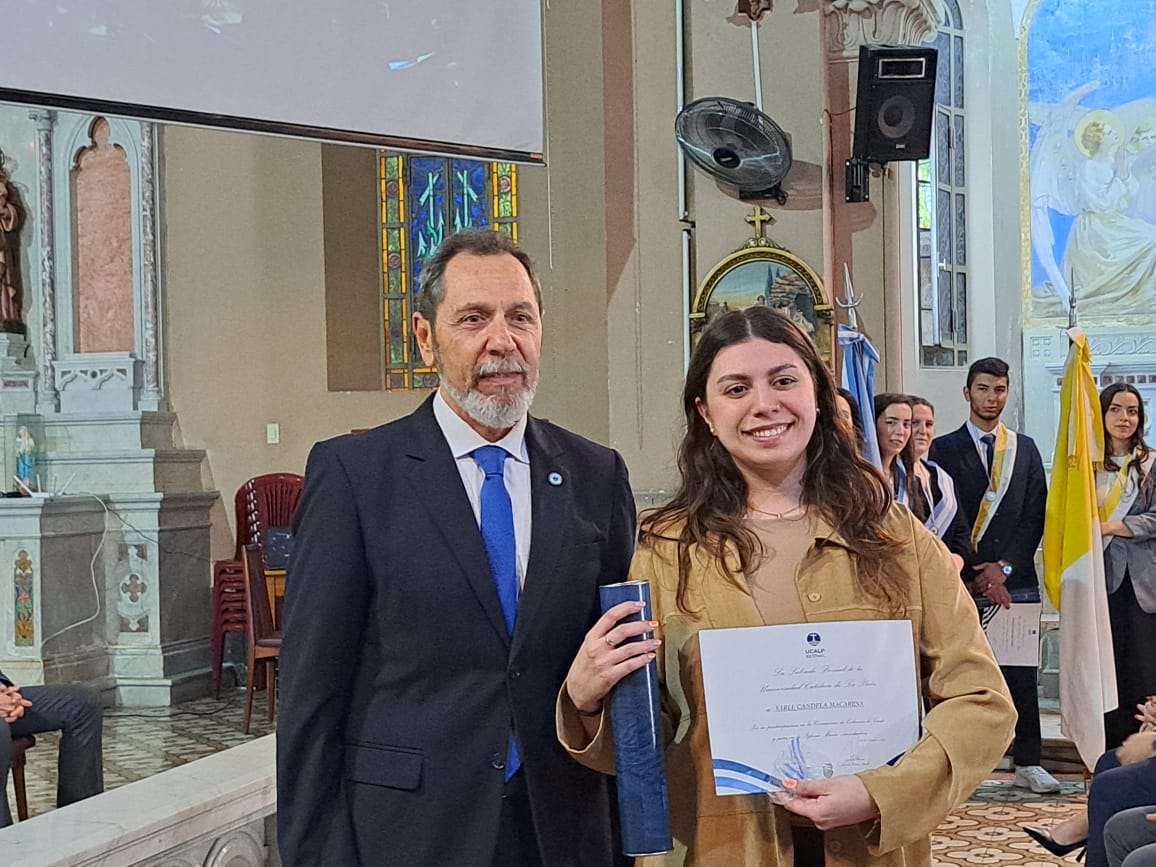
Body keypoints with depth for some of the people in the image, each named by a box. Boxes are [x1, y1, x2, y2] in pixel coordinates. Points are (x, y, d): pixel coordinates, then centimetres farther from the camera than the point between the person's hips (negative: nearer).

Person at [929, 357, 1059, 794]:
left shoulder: (1025, 449, 14)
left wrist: (1005, 566, -4)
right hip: (964, 581, -2)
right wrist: (976, 574, -8)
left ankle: (1028, 764, 10)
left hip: (1016, 579, 3)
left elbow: (1036, 514, 8)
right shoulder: (944, 450, 4)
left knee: (1022, 674, 3)